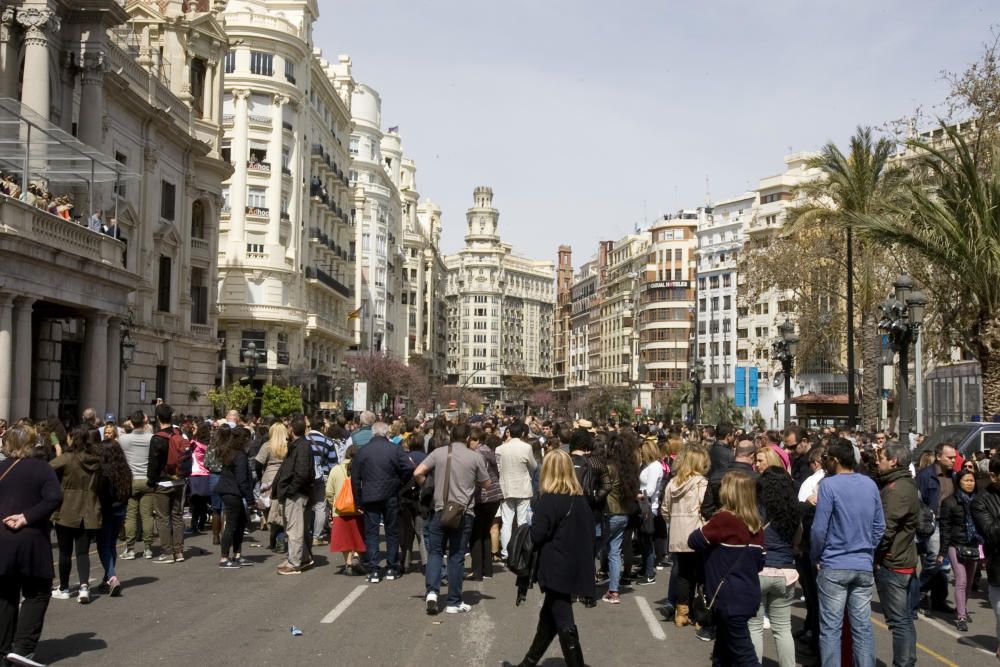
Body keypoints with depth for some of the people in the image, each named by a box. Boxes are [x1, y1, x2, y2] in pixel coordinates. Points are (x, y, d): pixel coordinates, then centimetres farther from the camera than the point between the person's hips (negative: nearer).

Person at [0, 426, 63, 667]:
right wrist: (27, 517, -14)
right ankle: (22, 647, -4)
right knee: (36, 593, 6)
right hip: (32, 540, -3)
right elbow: (54, 499, -16)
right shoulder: (42, 468, -3)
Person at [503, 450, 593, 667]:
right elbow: (588, 532, 11)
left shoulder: (549, 500, -14)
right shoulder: (581, 499, 7)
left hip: (556, 569, -8)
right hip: (576, 568, 8)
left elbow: (536, 535, -16)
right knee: (548, 617, 20)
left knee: (563, 622, -1)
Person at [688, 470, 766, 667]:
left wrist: (706, 529, 11)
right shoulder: (756, 524, 5)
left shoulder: (725, 519, -17)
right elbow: (760, 562, 12)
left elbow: (694, 541, -8)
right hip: (748, 595, 8)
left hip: (730, 599, -8)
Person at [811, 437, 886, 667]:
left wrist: (816, 557, 2)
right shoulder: (870, 484, 5)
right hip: (864, 566, 5)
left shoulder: (829, 484, -12)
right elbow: (879, 526, 10)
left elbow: (819, 529, -12)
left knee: (831, 628, 1)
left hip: (834, 567, -5)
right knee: (863, 627, 9)